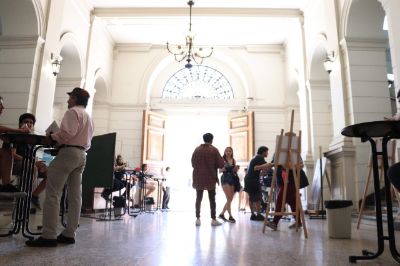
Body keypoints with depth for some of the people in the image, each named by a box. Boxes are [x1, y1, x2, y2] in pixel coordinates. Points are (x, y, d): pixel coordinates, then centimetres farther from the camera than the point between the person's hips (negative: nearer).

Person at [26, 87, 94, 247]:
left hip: (68, 152, -9)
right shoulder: (88, 116, 25)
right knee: (74, 195, 5)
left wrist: (52, 138, -6)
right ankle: (69, 234, 7)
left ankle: (49, 236, -10)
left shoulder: (72, 112, -2)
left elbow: (68, 132, -18)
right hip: (82, 154, 9)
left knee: (53, 193, -8)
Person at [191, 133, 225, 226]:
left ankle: (197, 219, 9)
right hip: (210, 178, -2)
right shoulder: (214, 150, -7)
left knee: (198, 198, 10)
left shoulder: (197, 149, 1)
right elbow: (221, 165, -9)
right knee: (212, 199, 7)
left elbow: (193, 163, 6)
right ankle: (213, 219, 7)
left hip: (198, 178, 3)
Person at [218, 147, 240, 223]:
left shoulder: (233, 160, 10)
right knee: (229, 199, -9)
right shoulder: (222, 159, -3)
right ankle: (230, 216, 0)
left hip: (232, 180, 6)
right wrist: (223, 169, -24)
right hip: (225, 179, -6)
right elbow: (220, 170, -3)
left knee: (230, 199, 8)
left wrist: (236, 169, -5)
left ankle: (222, 213, 23)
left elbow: (235, 171, 16)